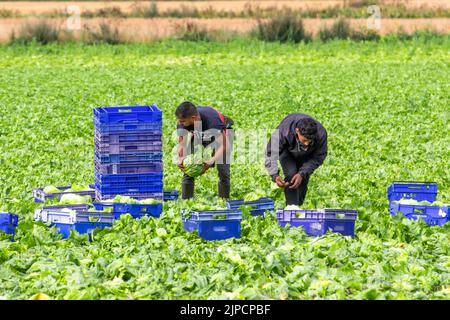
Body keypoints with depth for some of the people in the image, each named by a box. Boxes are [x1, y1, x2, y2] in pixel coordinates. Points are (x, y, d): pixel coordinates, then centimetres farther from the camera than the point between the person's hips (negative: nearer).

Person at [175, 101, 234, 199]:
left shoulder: (211, 119, -43)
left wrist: (212, 160, -58)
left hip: (222, 132, -4)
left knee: (223, 172, -15)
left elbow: (224, 145, -44)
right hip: (199, 136, 4)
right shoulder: (182, 123, -30)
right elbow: (182, 143, -20)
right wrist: (180, 159, -40)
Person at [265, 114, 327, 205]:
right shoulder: (283, 132, -43)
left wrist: (302, 173, -33)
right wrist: (275, 175, -44)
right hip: (287, 152, -2)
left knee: (303, 180, -5)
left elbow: (319, 157, -22)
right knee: (291, 175, -22)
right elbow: (270, 153, -30)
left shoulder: (321, 134, -38)